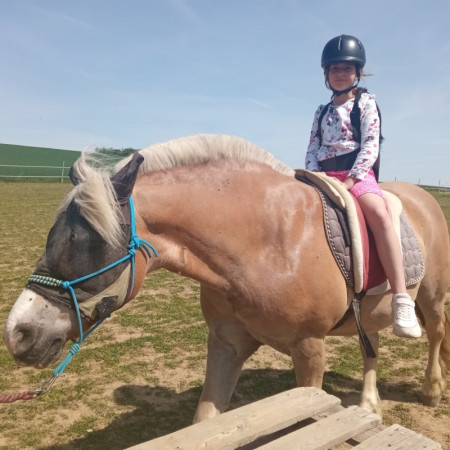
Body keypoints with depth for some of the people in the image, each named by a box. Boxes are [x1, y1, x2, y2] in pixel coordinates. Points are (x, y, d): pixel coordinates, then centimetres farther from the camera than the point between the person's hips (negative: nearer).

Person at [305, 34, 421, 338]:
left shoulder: (365, 102, 9)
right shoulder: (322, 112, 22)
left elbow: (370, 144, -4)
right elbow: (313, 147, 14)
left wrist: (351, 179, -16)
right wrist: (312, 176, -6)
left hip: (358, 173, -5)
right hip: (325, 175, 5)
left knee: (378, 212, -34)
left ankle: (402, 301, -41)